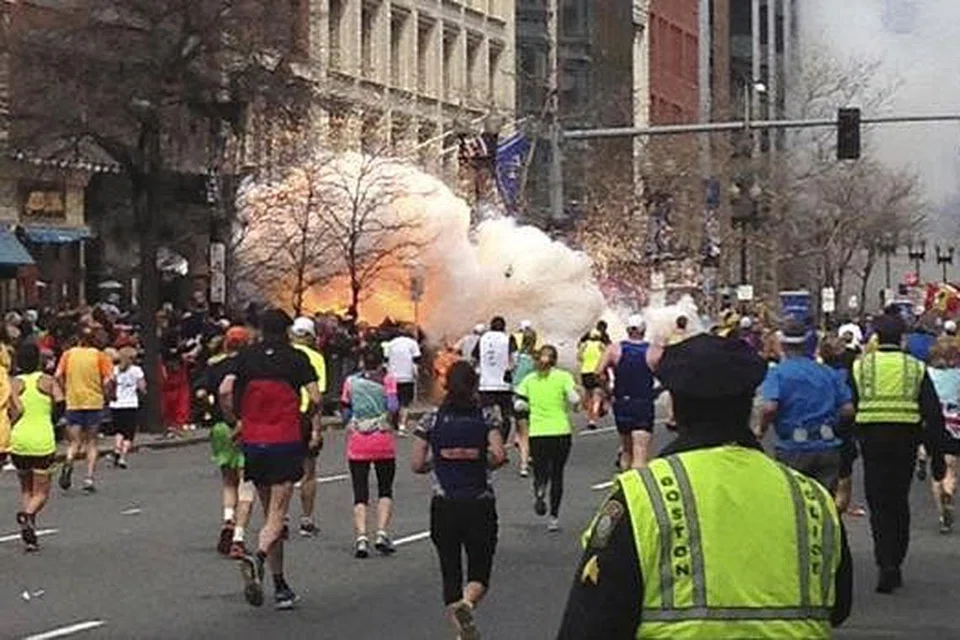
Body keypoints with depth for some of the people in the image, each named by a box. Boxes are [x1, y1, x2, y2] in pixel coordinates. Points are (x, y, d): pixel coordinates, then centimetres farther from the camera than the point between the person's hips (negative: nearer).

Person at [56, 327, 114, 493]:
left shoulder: (68, 354, 3)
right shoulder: (99, 356, -2)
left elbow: (58, 376, -5)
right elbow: (108, 380, -9)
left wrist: (66, 392, 8)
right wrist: (107, 397, 6)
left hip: (73, 403, 1)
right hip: (94, 403, -1)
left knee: (75, 442, 9)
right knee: (91, 443, 10)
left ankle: (68, 463, -22)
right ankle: (89, 478, 1)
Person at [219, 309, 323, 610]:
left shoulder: (246, 357, 5)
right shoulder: (297, 358, -1)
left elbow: (225, 391, -8)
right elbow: (315, 398, -9)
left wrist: (235, 422, 6)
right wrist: (316, 430, 6)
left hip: (253, 442, 3)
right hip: (286, 442, -3)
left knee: (270, 513, 14)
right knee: (277, 516, -4)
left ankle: (280, 586, 15)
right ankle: (257, 559, -33)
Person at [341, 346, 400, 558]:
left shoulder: (350, 381, 5)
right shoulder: (387, 380, -1)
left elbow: (344, 411, 5)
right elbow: (393, 407, -12)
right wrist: (394, 422, 7)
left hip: (357, 443, 1)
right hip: (384, 443, -1)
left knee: (360, 493, 3)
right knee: (385, 489, 13)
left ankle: (361, 537, -12)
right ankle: (382, 534, -3)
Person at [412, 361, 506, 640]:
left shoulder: (432, 419, 1)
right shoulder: (487, 417, -1)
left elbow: (417, 464, -2)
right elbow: (499, 455, -14)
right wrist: (483, 465, 6)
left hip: (444, 506, 1)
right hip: (480, 505, -1)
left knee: (450, 572, 12)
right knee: (480, 574, 8)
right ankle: (466, 603, -24)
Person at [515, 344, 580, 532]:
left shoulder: (529, 380, 5)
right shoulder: (563, 377, -3)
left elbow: (519, 405, -1)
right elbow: (575, 399, -14)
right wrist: (570, 406, 7)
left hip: (537, 432, 1)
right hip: (561, 431, -1)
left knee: (540, 472, 11)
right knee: (557, 475, 9)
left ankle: (539, 490, -25)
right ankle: (554, 517, 5)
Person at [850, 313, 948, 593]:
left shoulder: (859, 367, 3)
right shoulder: (916, 368, 5)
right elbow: (934, 414, 2)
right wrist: (937, 455, 6)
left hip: (872, 438, -1)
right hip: (906, 439, 1)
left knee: (879, 504, 1)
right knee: (900, 502, 14)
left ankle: (886, 564, -13)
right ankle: (895, 565, 20)